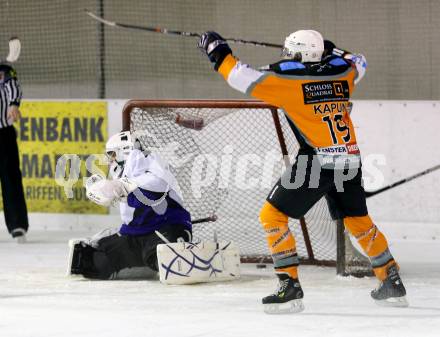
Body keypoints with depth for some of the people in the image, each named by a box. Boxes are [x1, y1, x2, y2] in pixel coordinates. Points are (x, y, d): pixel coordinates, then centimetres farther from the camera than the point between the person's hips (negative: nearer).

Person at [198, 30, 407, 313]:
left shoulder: (289, 80, -6)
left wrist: (219, 53, 7)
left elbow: (245, 79, -6)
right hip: (351, 161, 6)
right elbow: (359, 64, 32)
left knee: (273, 215, 2)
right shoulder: (342, 73, 9)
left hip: (317, 162, -6)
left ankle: (290, 288, -7)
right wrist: (333, 51, 44)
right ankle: (393, 285, 31)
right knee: (359, 221, 25)